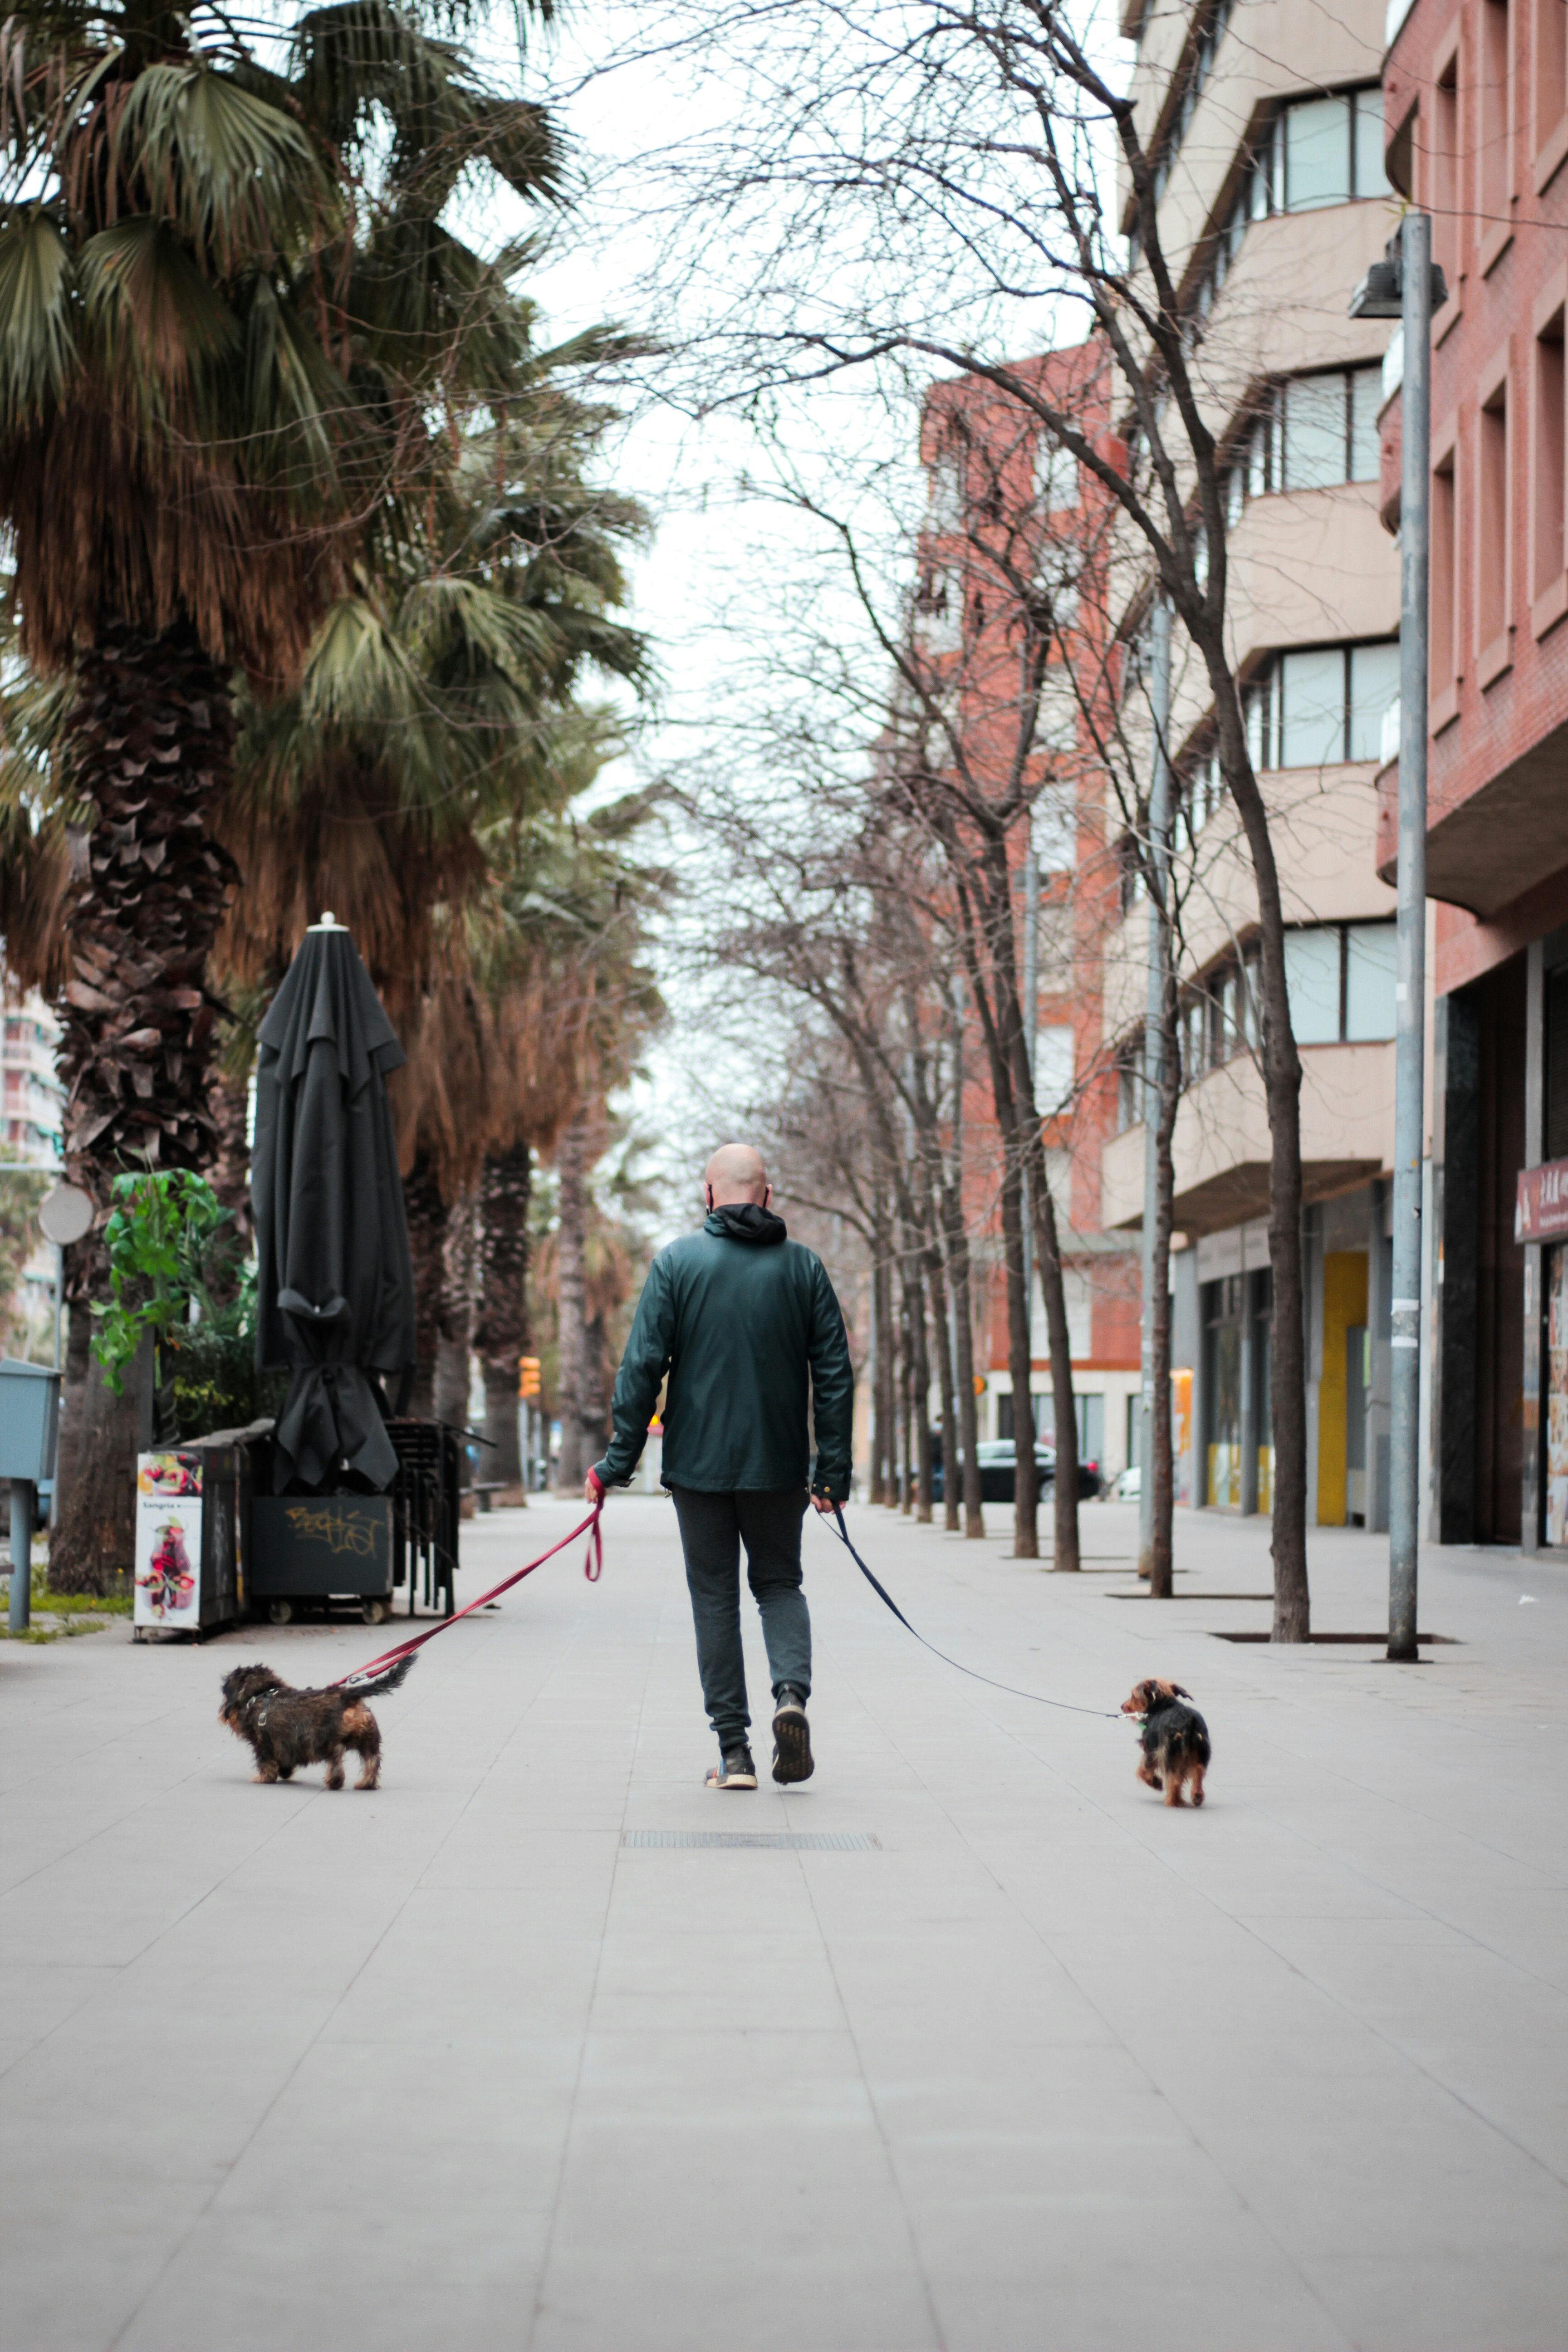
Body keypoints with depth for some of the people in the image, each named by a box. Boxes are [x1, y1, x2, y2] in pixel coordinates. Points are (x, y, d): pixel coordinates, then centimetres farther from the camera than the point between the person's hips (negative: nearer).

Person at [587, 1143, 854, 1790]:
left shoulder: (676, 1262, -3)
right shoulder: (803, 1266, 3)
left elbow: (642, 1367, -6)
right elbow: (834, 1373, 2)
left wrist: (619, 1461, -2)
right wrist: (833, 1468, 7)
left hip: (698, 1463, -1)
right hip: (779, 1465, 1)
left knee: (715, 1597, 7)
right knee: (779, 1584, 17)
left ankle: (734, 1751, 4)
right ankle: (792, 1692, -10)